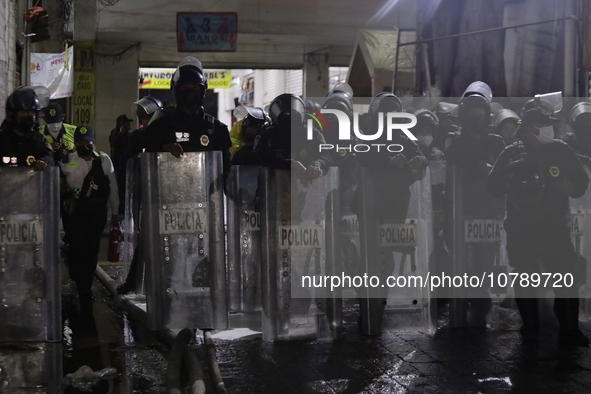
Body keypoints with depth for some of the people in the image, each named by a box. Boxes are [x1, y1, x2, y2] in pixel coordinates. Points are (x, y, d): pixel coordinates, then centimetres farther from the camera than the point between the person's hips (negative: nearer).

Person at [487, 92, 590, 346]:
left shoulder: (560, 151, 3)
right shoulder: (512, 154, 4)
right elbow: (493, 188, 4)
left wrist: (560, 183, -16)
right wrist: (514, 181, -14)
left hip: (555, 228, -1)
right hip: (520, 230, 1)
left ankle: (569, 331, -2)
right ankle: (530, 329, 19)